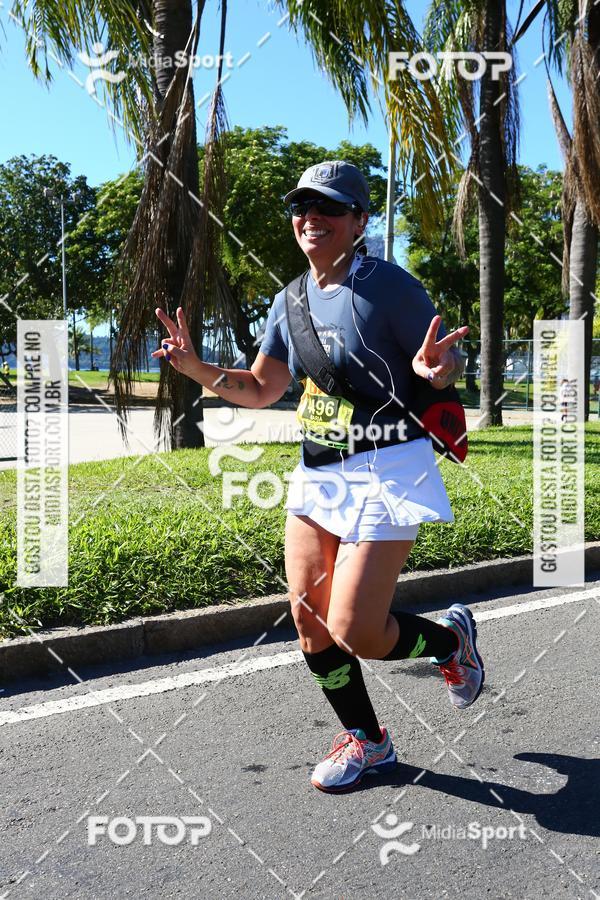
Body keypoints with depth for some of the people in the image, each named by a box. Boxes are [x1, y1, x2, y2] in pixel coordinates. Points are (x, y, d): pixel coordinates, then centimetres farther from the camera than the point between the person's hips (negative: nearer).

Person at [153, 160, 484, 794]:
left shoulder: (389, 285, -9)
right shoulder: (291, 300, 10)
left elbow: (448, 371, -7)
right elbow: (260, 390, 18)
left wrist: (434, 368, -31)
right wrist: (195, 366, 3)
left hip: (387, 470, -7)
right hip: (318, 475, 7)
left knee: (353, 633, -11)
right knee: (309, 624, 6)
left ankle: (450, 637, 22)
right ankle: (366, 741, 29)